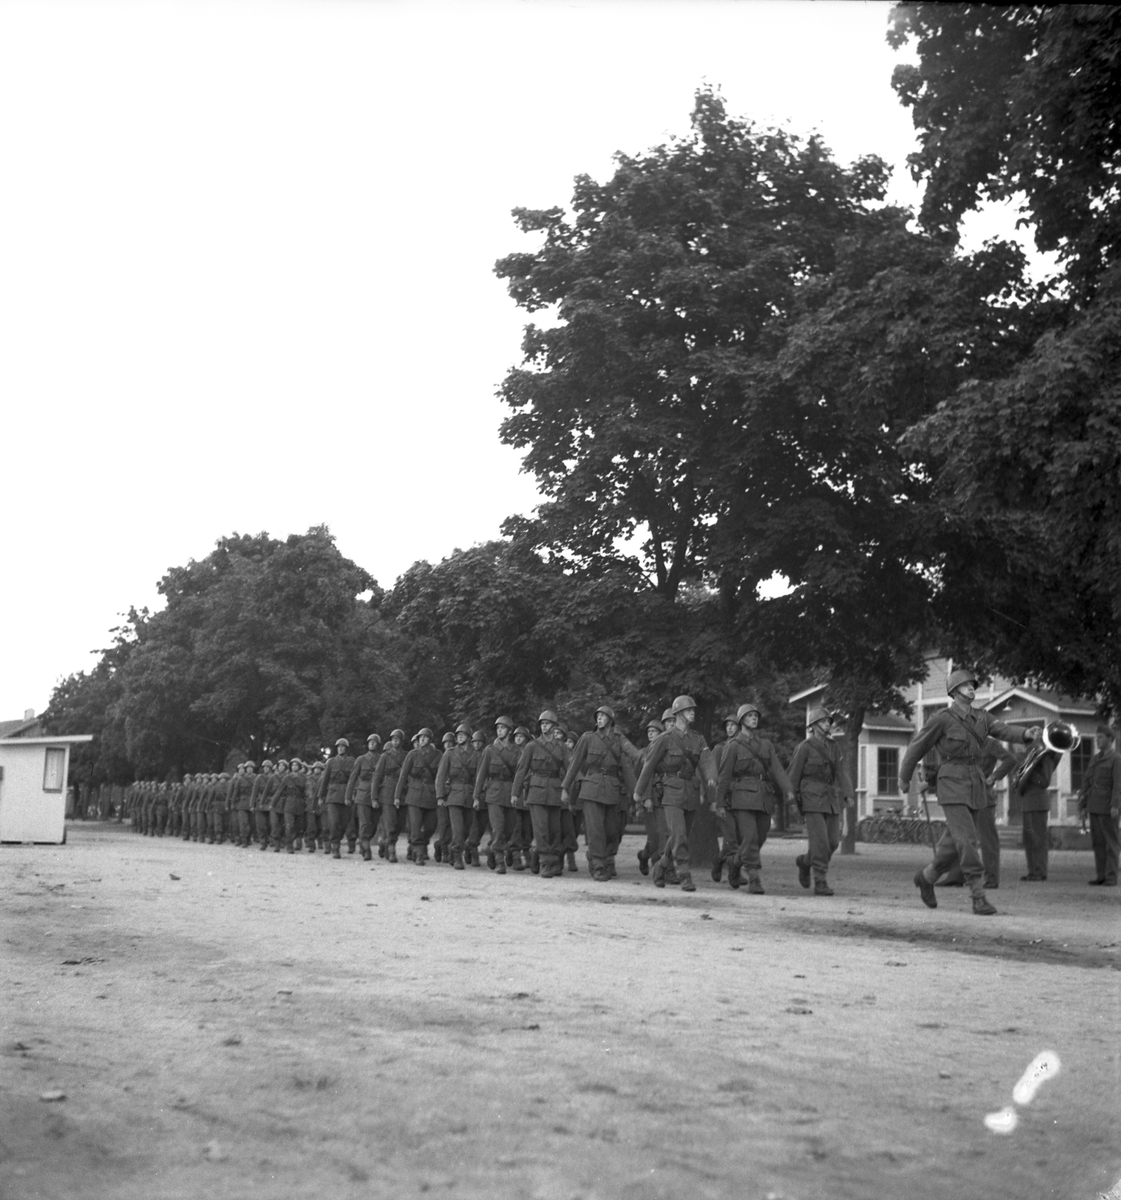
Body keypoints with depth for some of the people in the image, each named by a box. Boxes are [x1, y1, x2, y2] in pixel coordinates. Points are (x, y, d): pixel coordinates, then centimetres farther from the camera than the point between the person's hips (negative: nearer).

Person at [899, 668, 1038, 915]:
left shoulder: (982, 717, 10)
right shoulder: (941, 719, -8)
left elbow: (1005, 731, -7)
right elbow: (916, 747, 2)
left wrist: (1027, 734, -30)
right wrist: (904, 781, 12)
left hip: (974, 787, 7)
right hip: (952, 787, -7)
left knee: (955, 843, 13)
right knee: (968, 842, -16)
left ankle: (926, 877, 35)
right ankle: (979, 898, -14)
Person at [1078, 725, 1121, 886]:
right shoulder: (1094, 759, 15)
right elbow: (1087, 784, 14)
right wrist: (1082, 806, 8)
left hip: (1108, 807, -7)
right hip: (1095, 806, 7)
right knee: (1098, 842, 6)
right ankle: (1101, 876, 9)